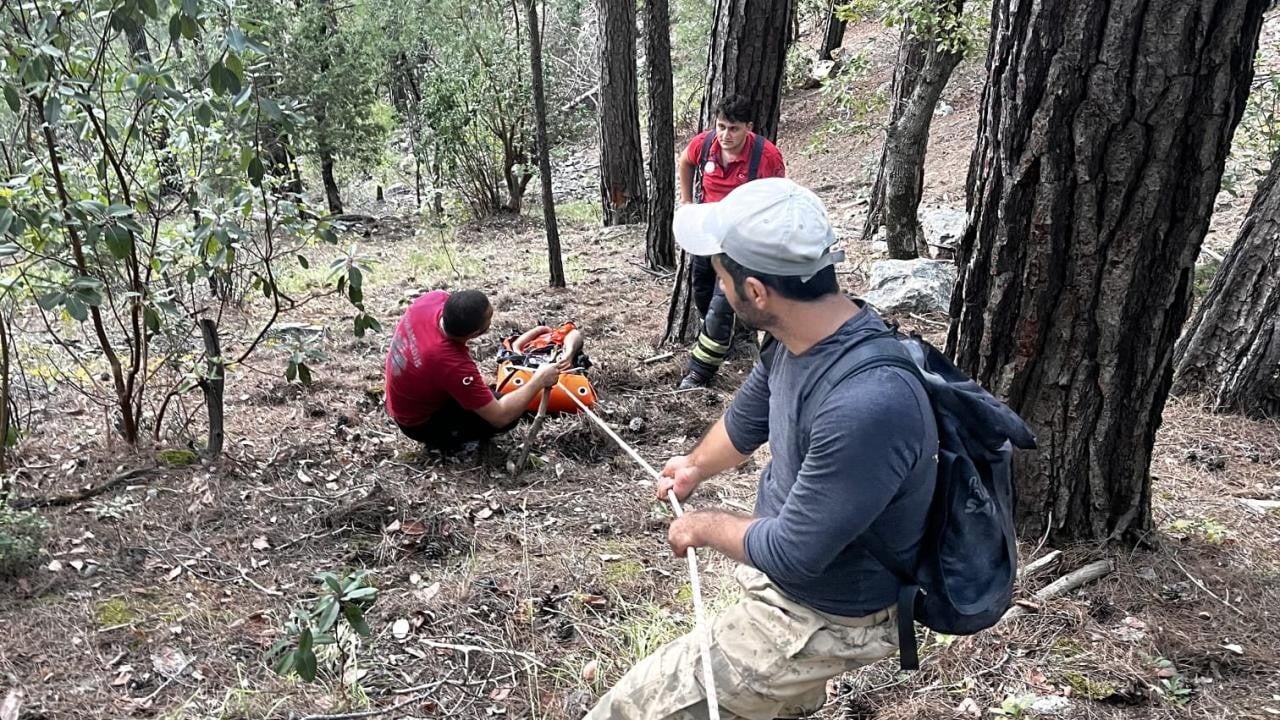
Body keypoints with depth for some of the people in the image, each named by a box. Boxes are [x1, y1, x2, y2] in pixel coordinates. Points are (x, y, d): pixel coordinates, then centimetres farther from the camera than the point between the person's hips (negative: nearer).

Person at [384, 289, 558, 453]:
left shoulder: (434, 298, -24)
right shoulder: (453, 364, -42)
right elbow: (500, 416, -31)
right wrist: (539, 380, -21)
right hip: (420, 424, -7)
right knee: (510, 415, -13)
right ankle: (443, 439, 1)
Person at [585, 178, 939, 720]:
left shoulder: (867, 404, -41)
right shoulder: (799, 338, -11)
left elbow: (791, 553, -31)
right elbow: (746, 419, 12)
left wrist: (706, 526, -11)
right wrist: (696, 464, 31)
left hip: (824, 618, -9)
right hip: (786, 578, 9)